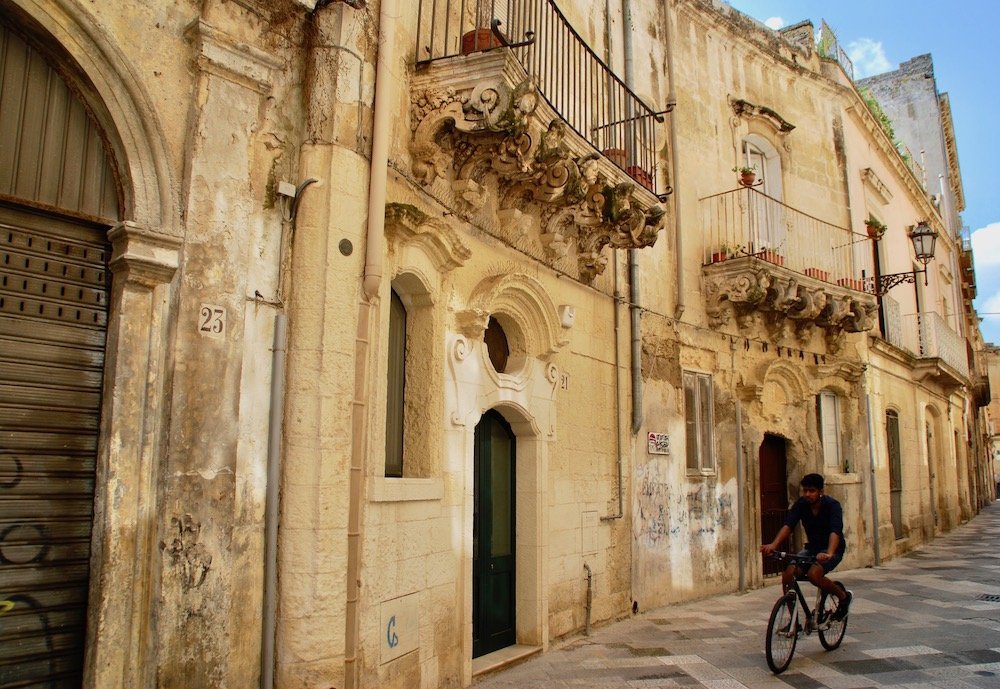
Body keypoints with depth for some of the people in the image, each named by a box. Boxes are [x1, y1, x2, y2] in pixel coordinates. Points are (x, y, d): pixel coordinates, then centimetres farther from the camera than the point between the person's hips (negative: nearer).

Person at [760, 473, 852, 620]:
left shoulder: (832, 505, -19)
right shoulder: (801, 504, -8)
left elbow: (835, 531, -35)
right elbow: (788, 525, -21)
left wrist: (829, 554, -54)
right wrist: (774, 545, -39)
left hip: (832, 549, -5)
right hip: (812, 547, 5)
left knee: (813, 574, -31)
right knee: (788, 572, -18)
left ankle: (843, 596, 1)